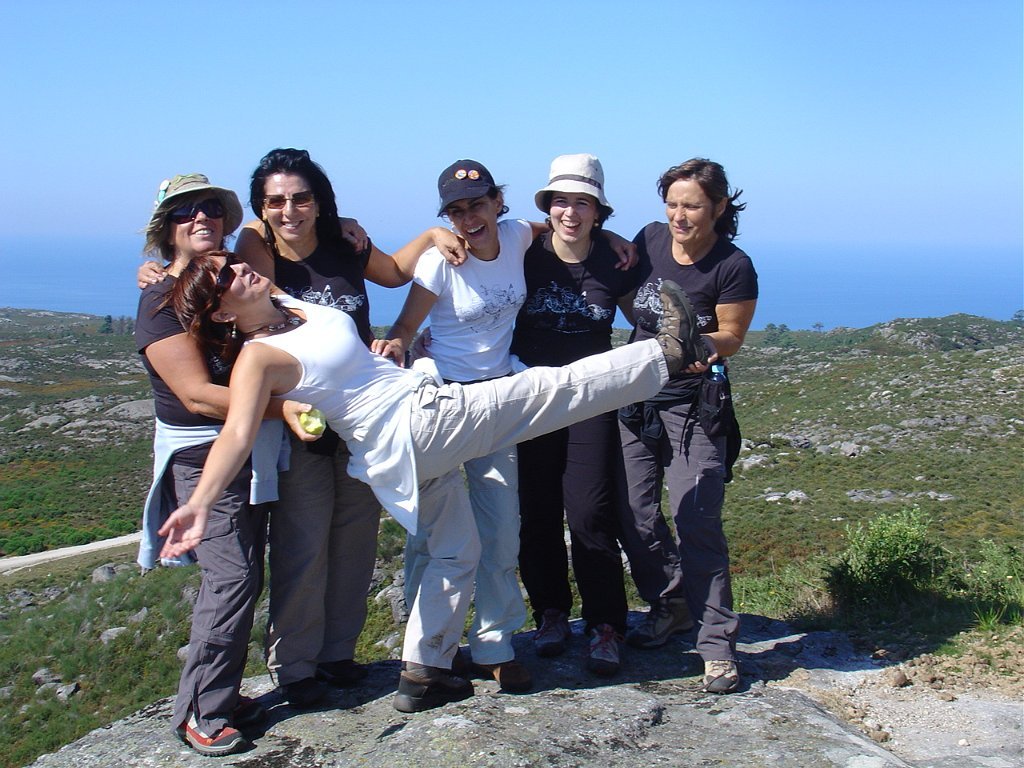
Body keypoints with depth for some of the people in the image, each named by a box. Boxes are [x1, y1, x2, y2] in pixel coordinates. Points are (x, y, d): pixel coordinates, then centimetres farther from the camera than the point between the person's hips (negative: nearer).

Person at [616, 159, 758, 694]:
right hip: (635, 398, 5)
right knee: (634, 516, 6)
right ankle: (670, 604, 30)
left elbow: (731, 337, -5)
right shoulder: (650, 239, 0)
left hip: (693, 406, -5)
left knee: (695, 520, -10)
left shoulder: (733, 267, -13)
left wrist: (701, 344, -24)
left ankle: (717, 643, 1)